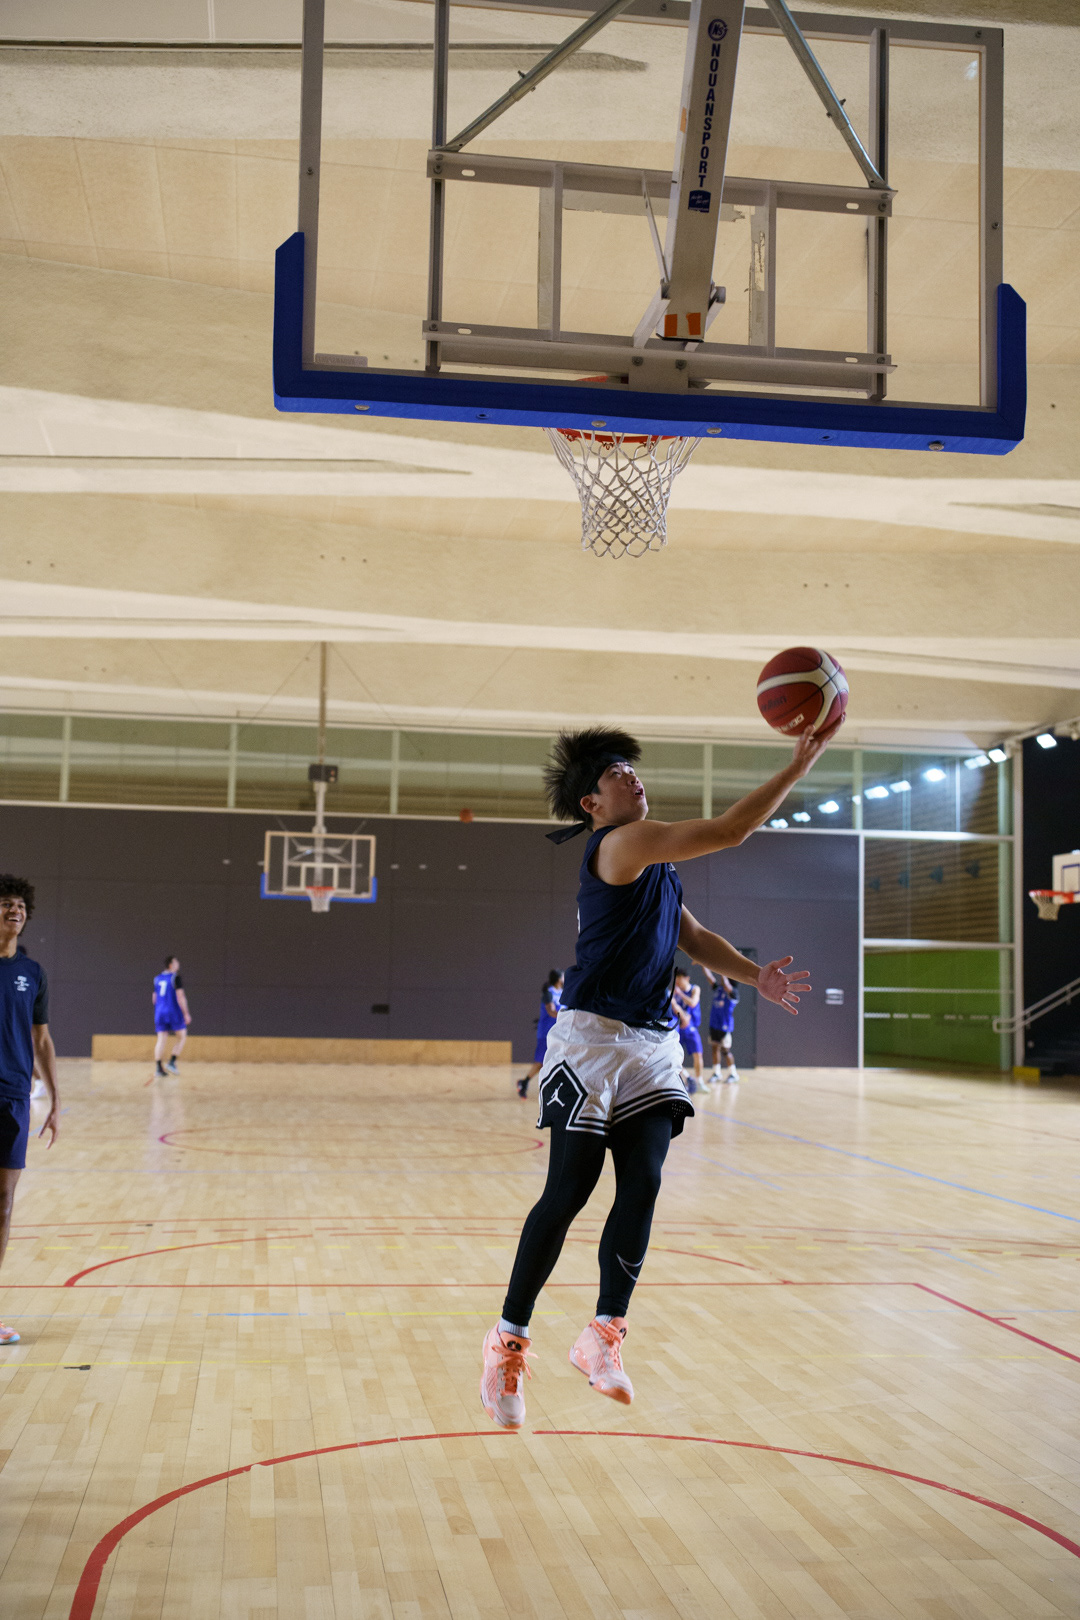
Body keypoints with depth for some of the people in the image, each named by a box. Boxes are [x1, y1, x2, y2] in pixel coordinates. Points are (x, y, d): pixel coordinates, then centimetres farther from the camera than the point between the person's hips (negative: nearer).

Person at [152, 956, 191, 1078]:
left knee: (161, 1040, 5)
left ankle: (158, 1068, -3)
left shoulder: (157, 979, 10)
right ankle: (171, 1063, -4)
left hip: (160, 1013, 6)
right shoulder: (176, 978, -10)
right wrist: (186, 1014, -12)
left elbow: (154, 998, 16)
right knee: (181, 1037, 7)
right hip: (174, 1012, -6)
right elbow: (180, 997, -16)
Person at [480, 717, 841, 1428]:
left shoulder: (656, 864, 19)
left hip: (653, 1043, 8)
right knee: (568, 1194, -4)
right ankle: (509, 1341, 8)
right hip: (595, 1037, -8)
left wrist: (757, 975, 0)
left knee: (642, 1186, -3)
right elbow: (728, 830, -18)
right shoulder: (621, 844, -12)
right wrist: (804, 760, -16)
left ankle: (604, 1335, 4)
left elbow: (693, 936, 17)